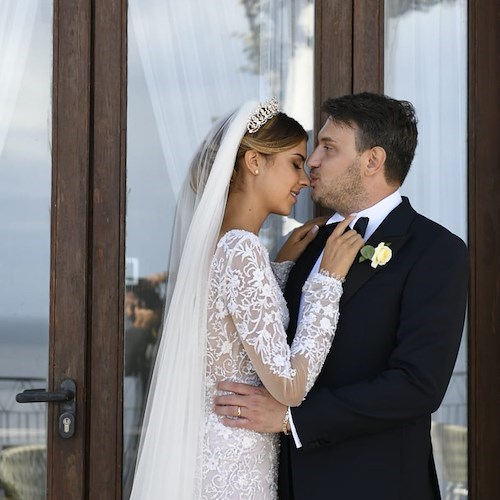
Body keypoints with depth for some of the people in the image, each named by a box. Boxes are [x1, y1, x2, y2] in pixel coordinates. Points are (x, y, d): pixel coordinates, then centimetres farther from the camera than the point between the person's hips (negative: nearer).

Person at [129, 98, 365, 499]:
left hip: (206, 448, 9)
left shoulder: (212, 243, 8)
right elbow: (289, 386, -22)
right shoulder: (242, 251, -19)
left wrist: (283, 266, 12)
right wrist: (327, 279, -17)